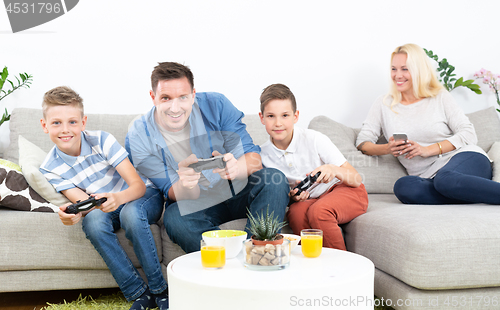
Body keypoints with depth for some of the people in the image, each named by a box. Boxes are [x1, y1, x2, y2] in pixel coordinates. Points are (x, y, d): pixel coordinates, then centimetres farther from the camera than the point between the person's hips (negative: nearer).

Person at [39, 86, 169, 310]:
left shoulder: (102, 141, -18)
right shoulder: (50, 169, -8)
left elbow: (138, 185, -21)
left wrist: (118, 198, -45)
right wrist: (74, 213, -38)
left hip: (144, 197, -2)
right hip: (104, 209, 3)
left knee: (130, 212, -37)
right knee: (93, 220, -32)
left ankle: (159, 290, -22)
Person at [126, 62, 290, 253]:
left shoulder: (216, 105, -14)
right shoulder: (139, 137, -14)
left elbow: (254, 158, -15)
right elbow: (173, 194, -13)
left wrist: (236, 168, -41)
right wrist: (185, 185, -40)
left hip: (239, 194, 1)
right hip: (196, 206, -1)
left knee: (275, 180, -27)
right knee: (174, 217, -34)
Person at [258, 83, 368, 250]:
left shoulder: (314, 139, -16)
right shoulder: (264, 155, -8)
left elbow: (356, 179, -14)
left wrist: (334, 170, -36)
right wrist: (292, 197, -19)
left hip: (346, 191, -2)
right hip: (310, 199, 3)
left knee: (317, 211, -34)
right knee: (297, 212, -33)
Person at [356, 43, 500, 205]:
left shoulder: (440, 97, 11)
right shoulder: (384, 105, 15)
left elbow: (469, 134, 2)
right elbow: (362, 142, 9)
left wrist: (428, 150, -11)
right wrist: (387, 148, -13)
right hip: (429, 177, 2)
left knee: (445, 180, -38)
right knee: (403, 186, -34)